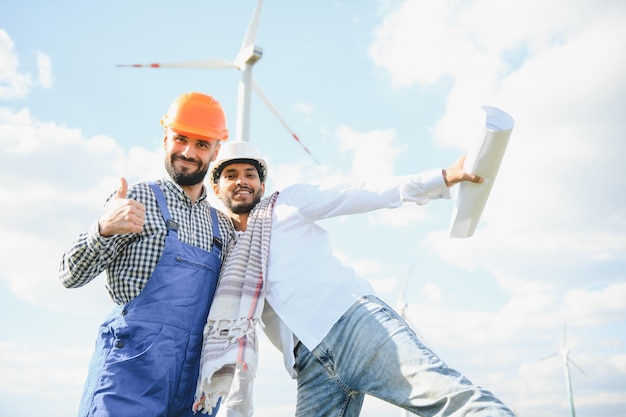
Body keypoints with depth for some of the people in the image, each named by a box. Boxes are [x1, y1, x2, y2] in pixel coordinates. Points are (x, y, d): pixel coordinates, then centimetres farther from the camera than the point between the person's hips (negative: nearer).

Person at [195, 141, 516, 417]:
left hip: (353, 319, -4)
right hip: (312, 368, 5)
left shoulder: (289, 203, 15)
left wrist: (444, 178, -3)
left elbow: (366, 195, 7)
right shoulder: (226, 265, 25)